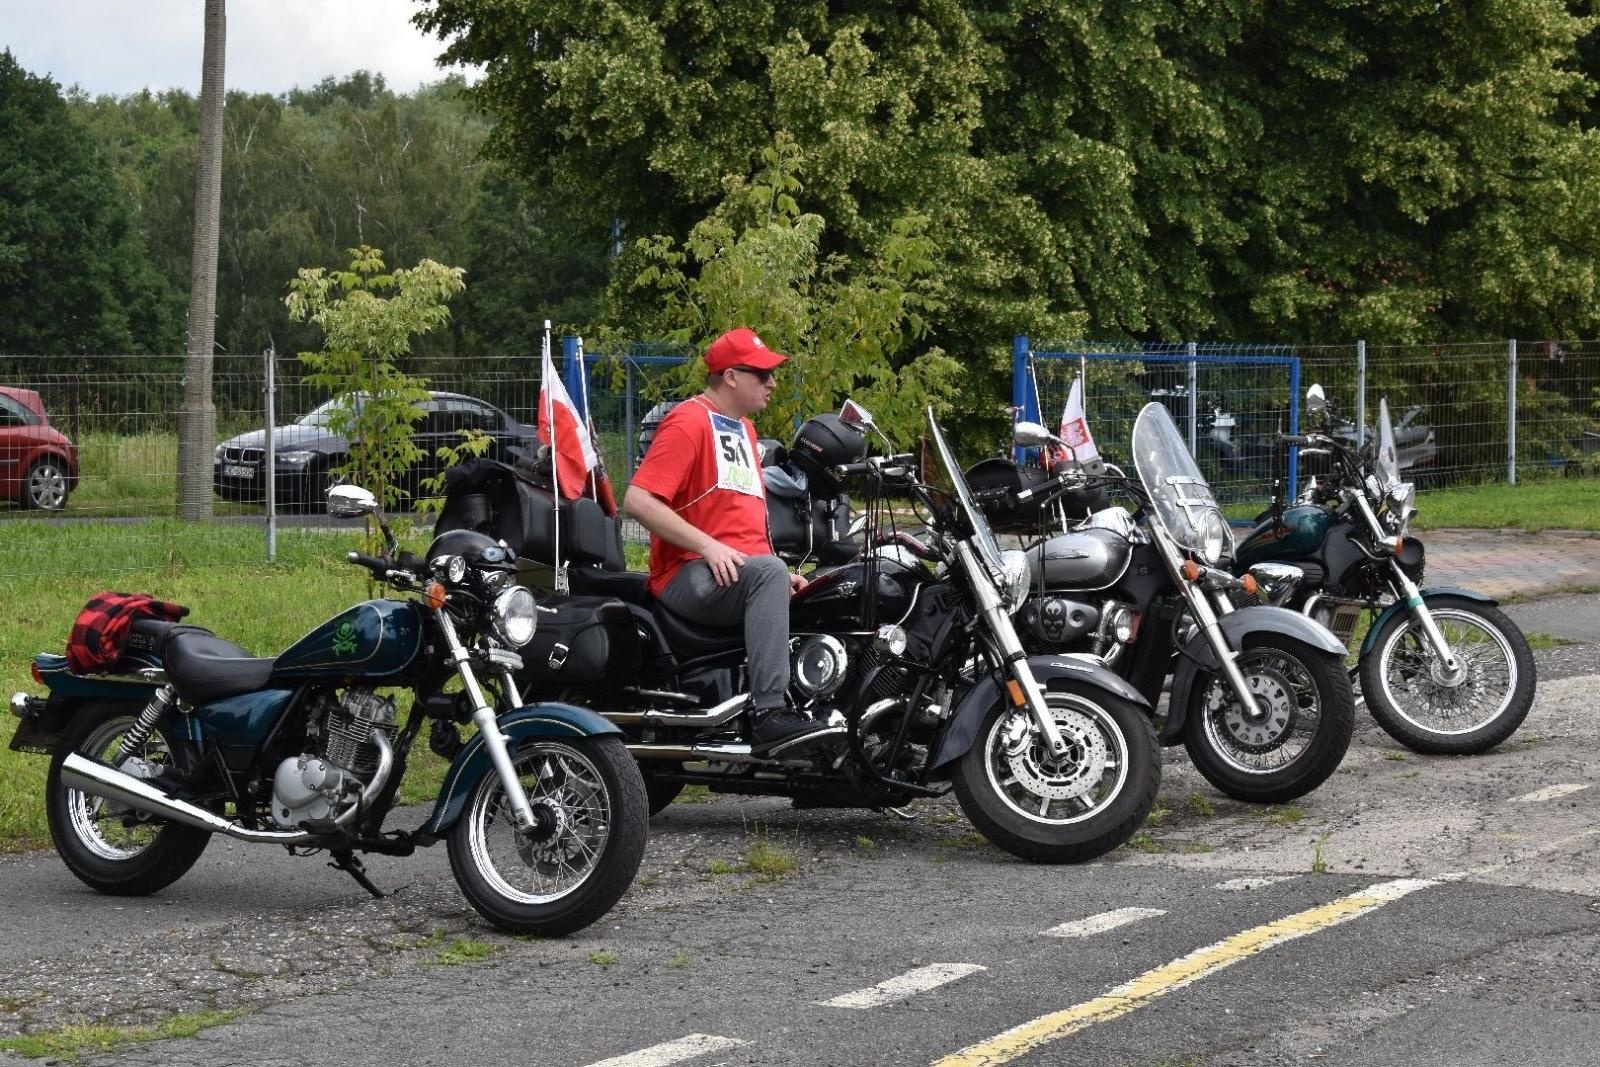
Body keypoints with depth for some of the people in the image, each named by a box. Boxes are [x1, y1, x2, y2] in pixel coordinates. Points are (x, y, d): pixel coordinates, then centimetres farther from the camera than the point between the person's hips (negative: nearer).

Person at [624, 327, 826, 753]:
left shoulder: (743, 428, 25)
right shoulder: (689, 421, -5)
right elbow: (638, 500, -16)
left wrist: (780, 576, 16)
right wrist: (708, 547, -21)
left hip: (742, 575, 9)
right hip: (691, 577, -9)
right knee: (767, 570, -36)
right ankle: (768, 714, -44)